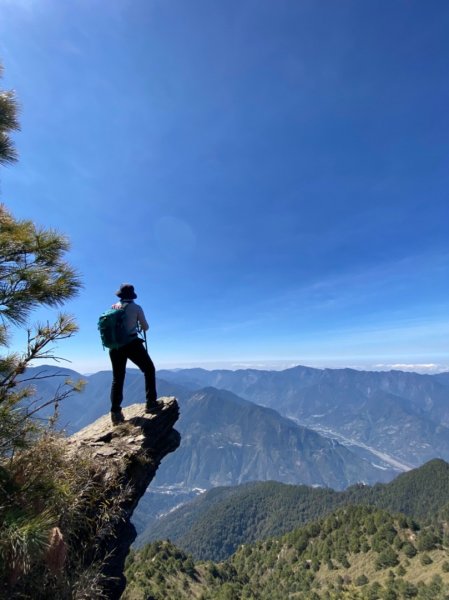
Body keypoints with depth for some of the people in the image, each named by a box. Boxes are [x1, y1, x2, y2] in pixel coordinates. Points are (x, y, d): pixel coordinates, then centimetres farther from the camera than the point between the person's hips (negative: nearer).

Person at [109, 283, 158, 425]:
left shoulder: (112, 308, 7)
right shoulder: (136, 308, -5)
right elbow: (145, 327, 2)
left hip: (114, 346, 4)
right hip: (132, 344, -4)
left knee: (117, 379, 14)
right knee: (149, 370, 13)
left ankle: (115, 413, 14)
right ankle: (151, 403, 9)